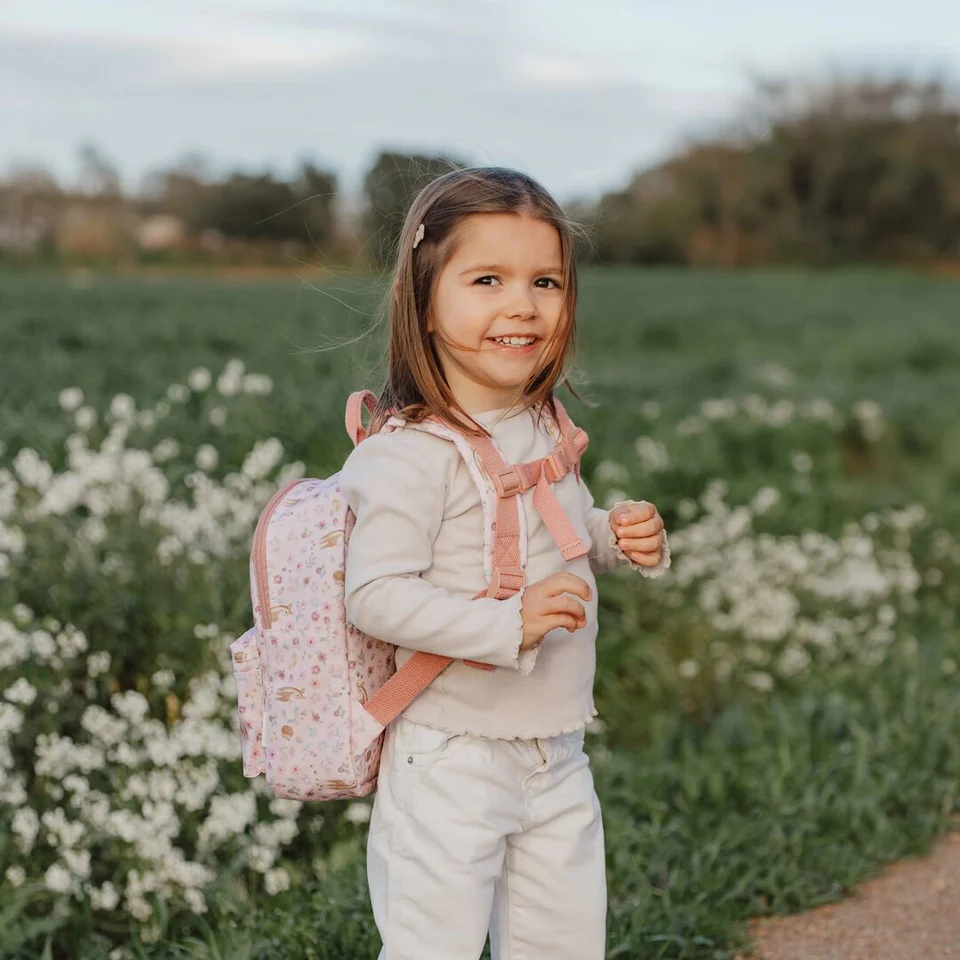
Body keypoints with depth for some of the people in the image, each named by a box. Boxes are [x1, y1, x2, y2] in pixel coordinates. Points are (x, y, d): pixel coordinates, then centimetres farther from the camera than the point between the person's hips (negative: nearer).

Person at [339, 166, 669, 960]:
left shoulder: (546, 430, 6)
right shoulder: (411, 453, -21)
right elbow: (375, 596, -25)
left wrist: (625, 539, 3)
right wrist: (508, 625, -32)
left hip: (557, 755, 8)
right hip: (449, 759, -8)